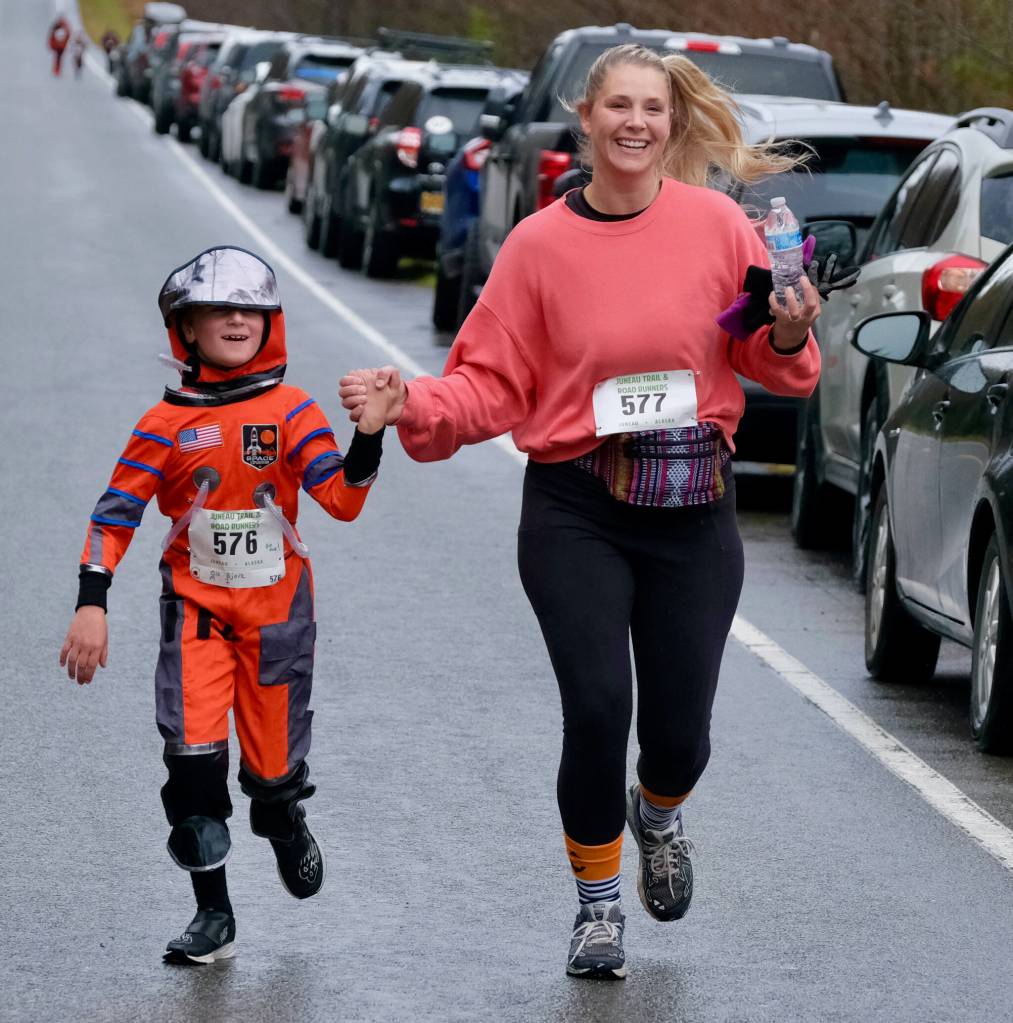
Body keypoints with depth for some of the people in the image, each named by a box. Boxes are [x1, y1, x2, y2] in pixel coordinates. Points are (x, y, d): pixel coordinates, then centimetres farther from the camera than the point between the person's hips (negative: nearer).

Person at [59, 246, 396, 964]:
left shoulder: (292, 411, -4)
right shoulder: (167, 425, -3)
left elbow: (343, 501, -11)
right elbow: (117, 513, -1)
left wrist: (368, 438, -29)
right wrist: (92, 604, -7)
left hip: (276, 606, 0)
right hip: (196, 607, 0)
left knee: (275, 762, 6)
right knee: (194, 753, -14)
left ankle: (284, 824, 44)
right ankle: (214, 914, -3)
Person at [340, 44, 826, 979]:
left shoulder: (717, 225, -2)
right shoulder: (541, 243, -2)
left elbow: (764, 356, 8)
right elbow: (492, 383, 0)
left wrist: (788, 340, -13)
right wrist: (410, 404, -16)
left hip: (693, 513, 1)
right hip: (577, 513, -1)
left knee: (680, 733, 1)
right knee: (598, 707, -14)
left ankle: (658, 814, 41)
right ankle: (597, 904, 11)